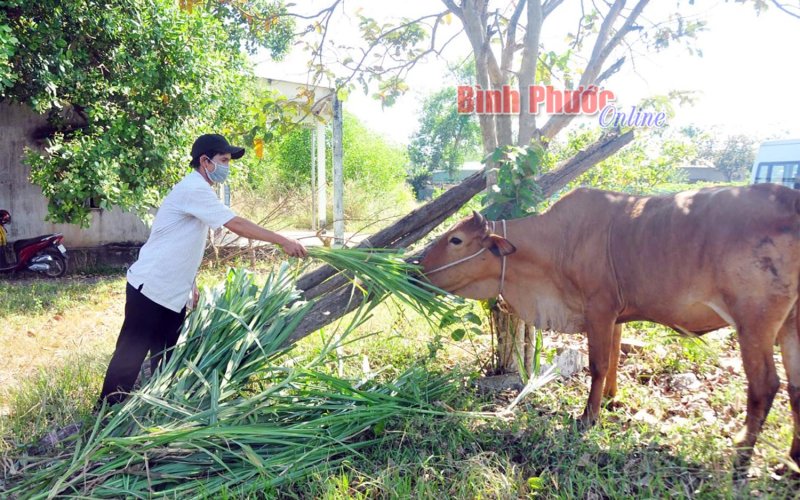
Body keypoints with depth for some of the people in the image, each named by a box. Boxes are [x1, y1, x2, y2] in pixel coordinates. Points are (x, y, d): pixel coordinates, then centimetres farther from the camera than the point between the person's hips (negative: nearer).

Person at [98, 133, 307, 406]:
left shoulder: (198, 190, 13)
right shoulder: (194, 189, -18)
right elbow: (237, 224, -24)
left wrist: (191, 283, 17)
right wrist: (283, 241, -23)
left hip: (172, 293, 9)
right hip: (151, 289, -9)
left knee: (166, 359, 14)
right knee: (130, 356, 1)